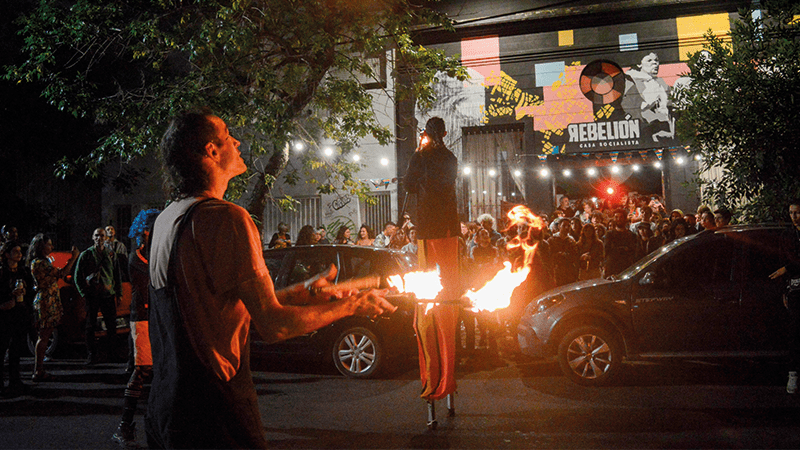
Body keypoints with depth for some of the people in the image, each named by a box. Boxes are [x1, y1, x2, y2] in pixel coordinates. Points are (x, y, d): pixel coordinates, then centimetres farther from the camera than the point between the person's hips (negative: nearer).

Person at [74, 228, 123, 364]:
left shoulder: (112, 255, 12)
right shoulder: (86, 255, 5)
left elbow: (117, 275, 17)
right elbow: (78, 276, 6)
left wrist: (118, 293, 11)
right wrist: (84, 293, -2)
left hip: (108, 295, 2)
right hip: (92, 295, -2)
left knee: (112, 326, 1)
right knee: (91, 326, 0)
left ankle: (112, 353, 11)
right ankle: (92, 354, 7)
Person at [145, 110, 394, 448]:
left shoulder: (165, 219, 11)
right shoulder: (226, 218, -18)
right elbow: (273, 325, -19)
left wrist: (302, 292, 22)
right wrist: (351, 305, -4)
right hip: (212, 416, -9)